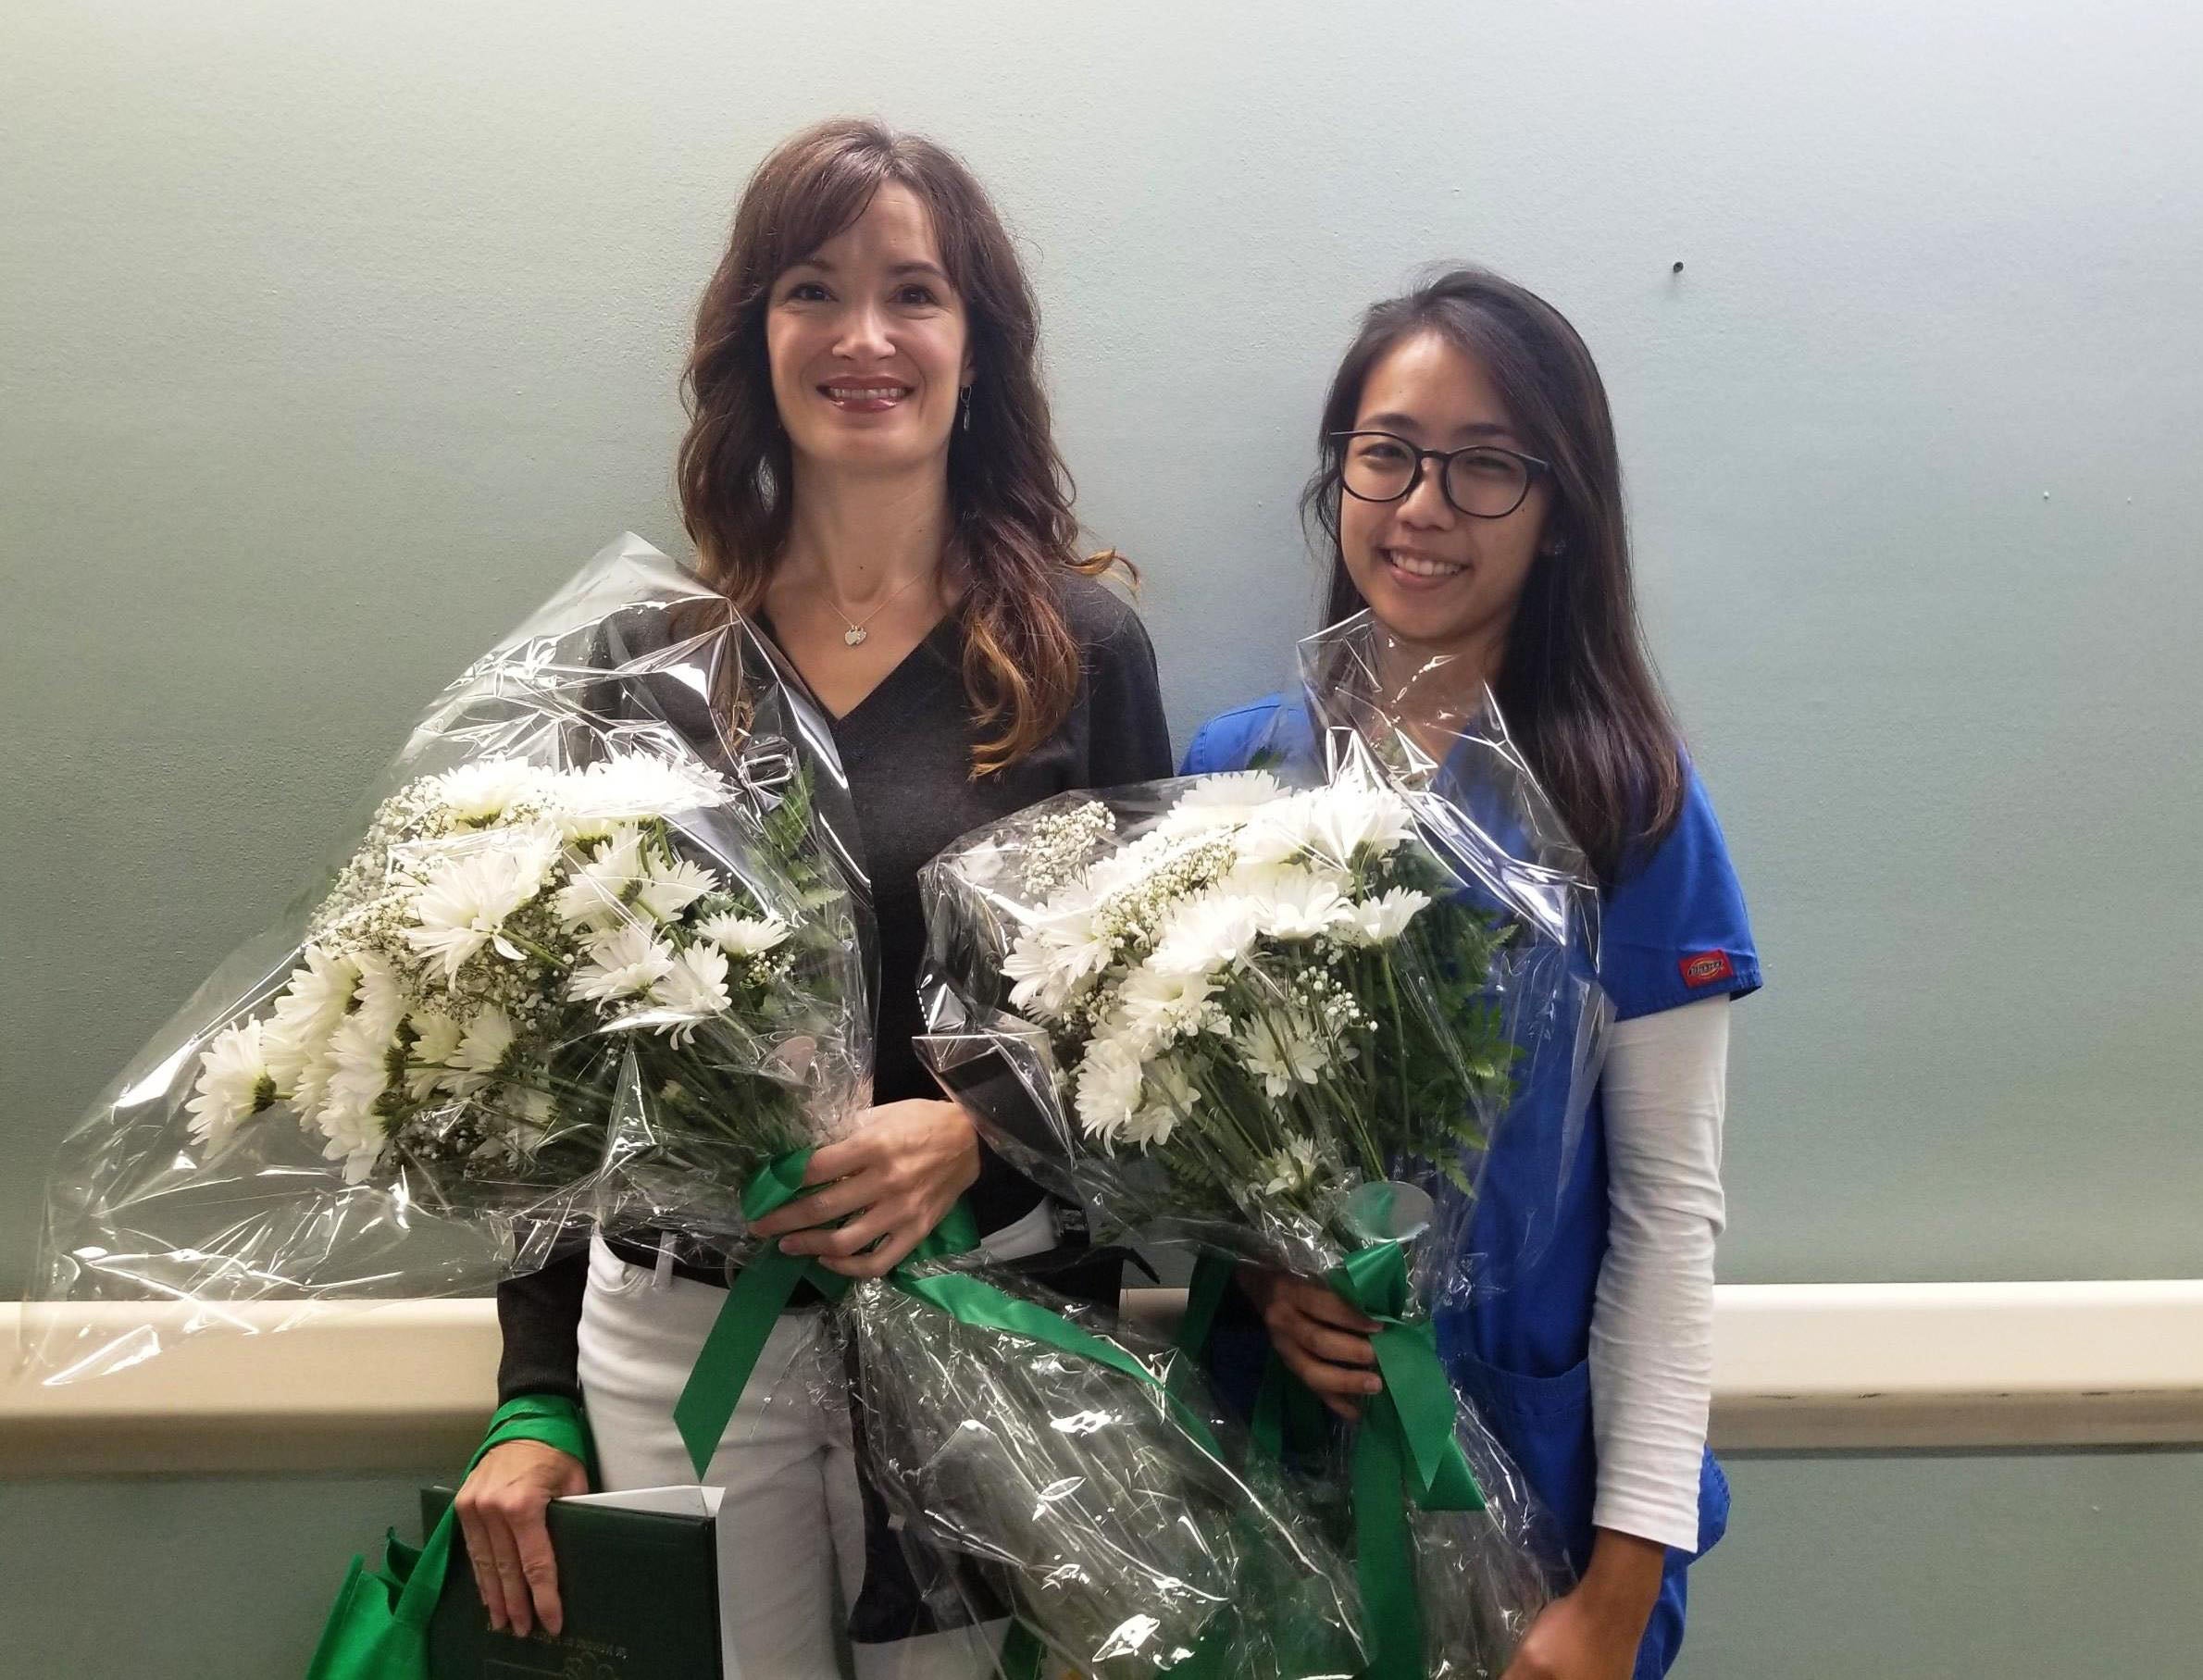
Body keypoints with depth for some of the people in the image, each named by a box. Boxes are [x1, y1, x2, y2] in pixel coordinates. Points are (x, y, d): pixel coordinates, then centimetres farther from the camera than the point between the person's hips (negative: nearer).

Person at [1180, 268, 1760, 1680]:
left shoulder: (1631, 808, -10)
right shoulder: (1232, 771, -4)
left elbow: (1671, 1209, -9)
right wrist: (1252, 1270, -15)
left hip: (1538, 1469, -2)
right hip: (1271, 1455, 3)